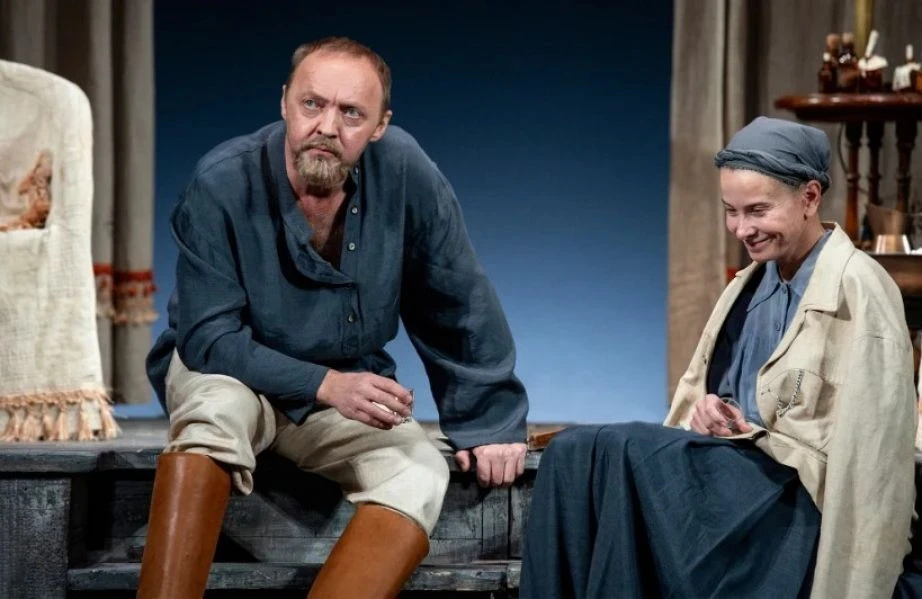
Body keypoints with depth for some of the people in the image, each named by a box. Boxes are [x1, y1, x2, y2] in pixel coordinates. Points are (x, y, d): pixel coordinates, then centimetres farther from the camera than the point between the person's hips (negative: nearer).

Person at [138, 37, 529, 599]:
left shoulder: (403, 171, -16)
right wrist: (325, 385, -31)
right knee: (220, 404, -36)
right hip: (232, 372, -2)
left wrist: (489, 421, -8)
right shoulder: (223, 183, -21)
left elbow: (460, 305, -7)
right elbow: (208, 337, -22)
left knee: (419, 474, -24)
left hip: (347, 389, 3)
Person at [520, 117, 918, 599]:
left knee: (625, 449, -27)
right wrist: (707, 411, -3)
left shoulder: (859, 291, -8)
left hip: (806, 502, -7)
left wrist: (752, 431, -14)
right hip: (738, 475, 8)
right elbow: (698, 388, 20)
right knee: (574, 453, -17)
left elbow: (867, 439, -14)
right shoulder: (749, 285, 17)